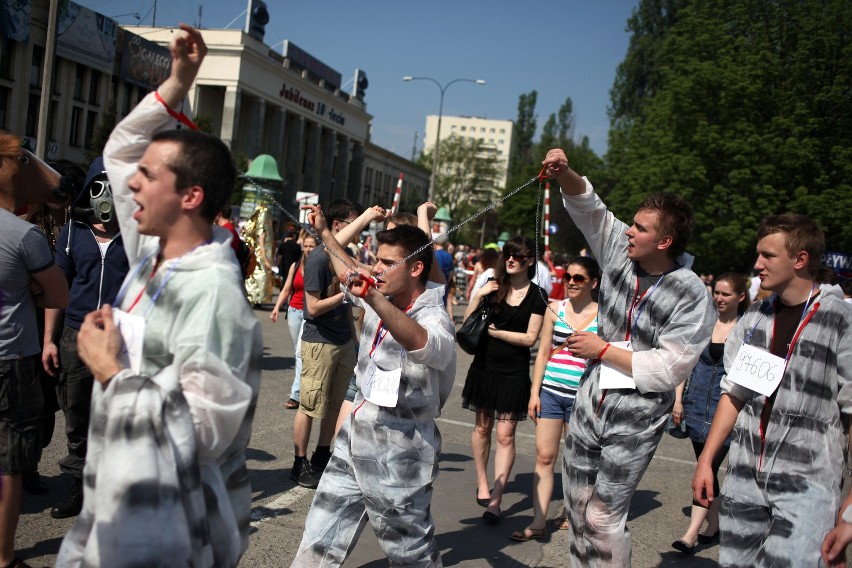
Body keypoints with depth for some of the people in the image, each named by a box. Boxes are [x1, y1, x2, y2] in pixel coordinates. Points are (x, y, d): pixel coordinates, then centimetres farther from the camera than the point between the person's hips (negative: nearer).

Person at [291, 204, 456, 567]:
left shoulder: (435, 320, -19)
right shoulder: (382, 301, 5)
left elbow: (419, 342, -45)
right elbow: (350, 273, 28)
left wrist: (373, 297, -59)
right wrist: (323, 232, 35)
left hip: (397, 458, -7)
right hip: (353, 442, 8)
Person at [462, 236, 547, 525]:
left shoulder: (537, 296, -4)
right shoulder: (493, 286, 1)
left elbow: (530, 338, -9)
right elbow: (468, 323, 0)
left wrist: (495, 331, -11)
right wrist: (478, 296, -13)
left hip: (514, 373, -2)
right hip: (484, 367, 3)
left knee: (505, 436, -2)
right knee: (482, 426, 13)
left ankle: (495, 499, 3)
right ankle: (482, 482, 32)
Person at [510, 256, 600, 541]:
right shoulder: (555, 310, 5)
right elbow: (543, 352, 9)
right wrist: (535, 392, 4)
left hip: (582, 397, -2)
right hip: (550, 392, 2)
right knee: (544, 457, 1)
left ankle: (571, 514, 27)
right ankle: (538, 523, 4)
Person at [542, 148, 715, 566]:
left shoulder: (693, 298, -18)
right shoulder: (622, 251, -3)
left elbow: (666, 370, -19)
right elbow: (588, 207, 0)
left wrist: (604, 350, -14)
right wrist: (564, 174, -20)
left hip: (635, 418, -6)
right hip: (590, 402, 6)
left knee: (603, 517, -2)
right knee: (577, 502, 16)